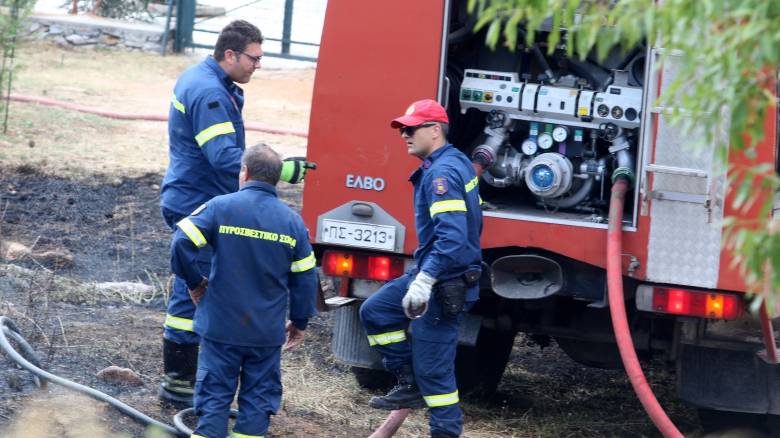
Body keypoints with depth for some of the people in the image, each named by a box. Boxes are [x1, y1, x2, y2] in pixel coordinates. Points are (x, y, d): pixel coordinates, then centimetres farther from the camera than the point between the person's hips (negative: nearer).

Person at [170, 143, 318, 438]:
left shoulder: (220, 207, -8)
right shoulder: (293, 222, 1)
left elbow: (181, 244, -16)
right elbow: (304, 278, 5)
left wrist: (194, 282, 1)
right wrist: (300, 322, 17)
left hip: (221, 327, -2)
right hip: (267, 332, 2)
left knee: (214, 394, 5)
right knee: (258, 396, 10)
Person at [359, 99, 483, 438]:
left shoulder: (442, 172, -21)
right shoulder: (458, 162, 10)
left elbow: (453, 235, -31)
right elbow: (471, 222, 21)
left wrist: (424, 280, -36)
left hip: (445, 282, -11)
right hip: (432, 272, 11)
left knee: (432, 366, -4)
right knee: (374, 312, 14)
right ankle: (410, 385, 17)